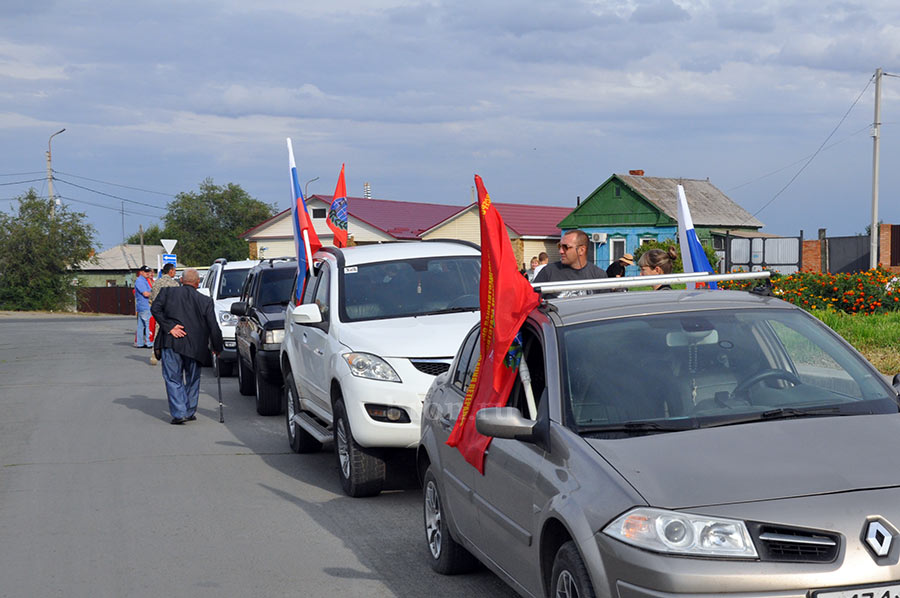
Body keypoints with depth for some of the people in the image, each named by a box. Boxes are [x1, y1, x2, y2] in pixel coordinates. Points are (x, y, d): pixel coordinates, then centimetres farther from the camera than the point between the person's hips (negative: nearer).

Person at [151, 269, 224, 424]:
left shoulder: (167, 292, 7)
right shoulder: (205, 301, 6)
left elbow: (155, 308, -7)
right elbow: (213, 327, 4)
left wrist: (169, 327, -9)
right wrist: (217, 348, 15)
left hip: (171, 342, -1)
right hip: (194, 346, 1)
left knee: (173, 379, 3)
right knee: (192, 379, 19)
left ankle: (179, 413, -8)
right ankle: (190, 412, 22)